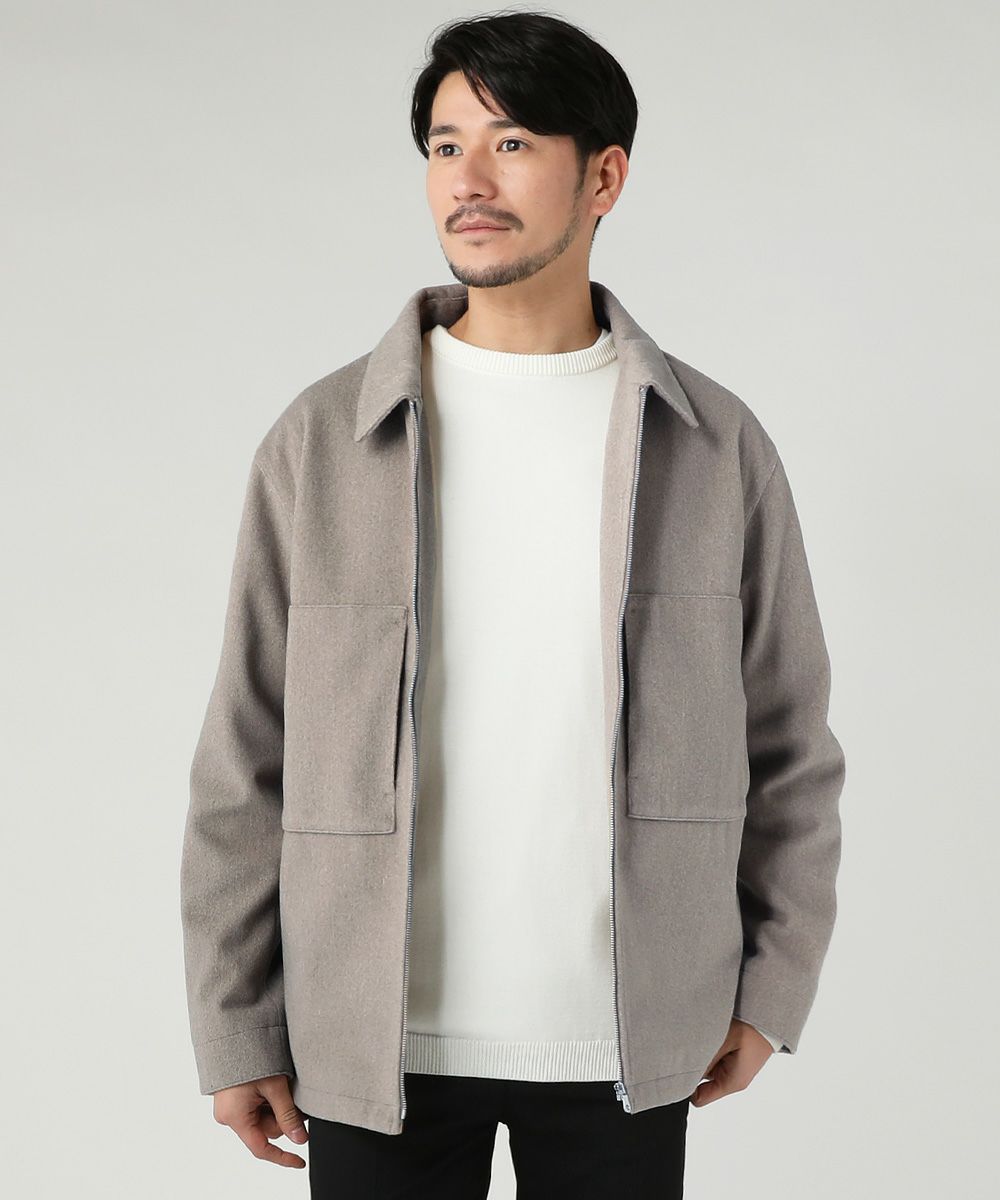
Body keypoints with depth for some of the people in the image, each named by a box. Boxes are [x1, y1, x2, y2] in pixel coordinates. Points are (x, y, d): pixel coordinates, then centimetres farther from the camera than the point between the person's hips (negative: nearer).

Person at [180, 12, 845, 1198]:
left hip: (622, 1039, 1)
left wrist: (772, 989, 5)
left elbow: (787, 741, 7)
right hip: (381, 1035, 0)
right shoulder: (321, 439, -3)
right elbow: (247, 761, 0)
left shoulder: (717, 446, 0)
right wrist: (233, 1031, 0)